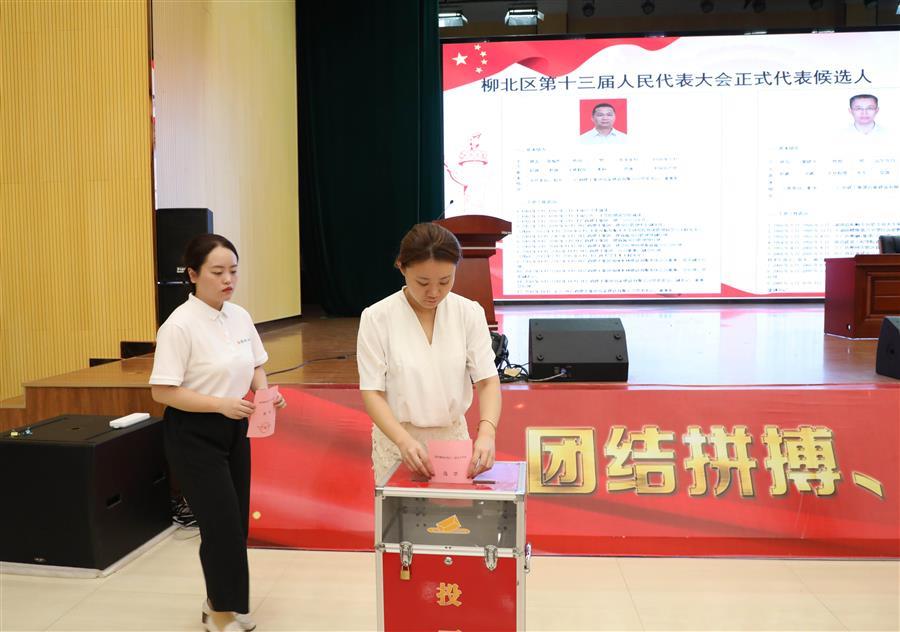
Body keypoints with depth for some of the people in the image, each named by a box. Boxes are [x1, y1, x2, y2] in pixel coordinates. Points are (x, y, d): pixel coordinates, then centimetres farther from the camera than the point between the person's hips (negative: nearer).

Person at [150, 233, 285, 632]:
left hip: (234, 429, 6)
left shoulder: (240, 316, 2)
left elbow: (255, 367, 12)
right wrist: (220, 404, -26)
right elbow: (162, 391, -18)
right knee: (221, 524, -2)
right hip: (194, 434, -6)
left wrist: (265, 391, -8)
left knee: (236, 522, 12)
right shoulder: (179, 325, -18)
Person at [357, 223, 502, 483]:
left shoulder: (469, 314, -7)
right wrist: (404, 441, -27)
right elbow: (372, 392, -12)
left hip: (453, 437, 2)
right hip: (396, 440, -2)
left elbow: (487, 380, -8)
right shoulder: (377, 318, -13)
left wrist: (486, 433, -26)